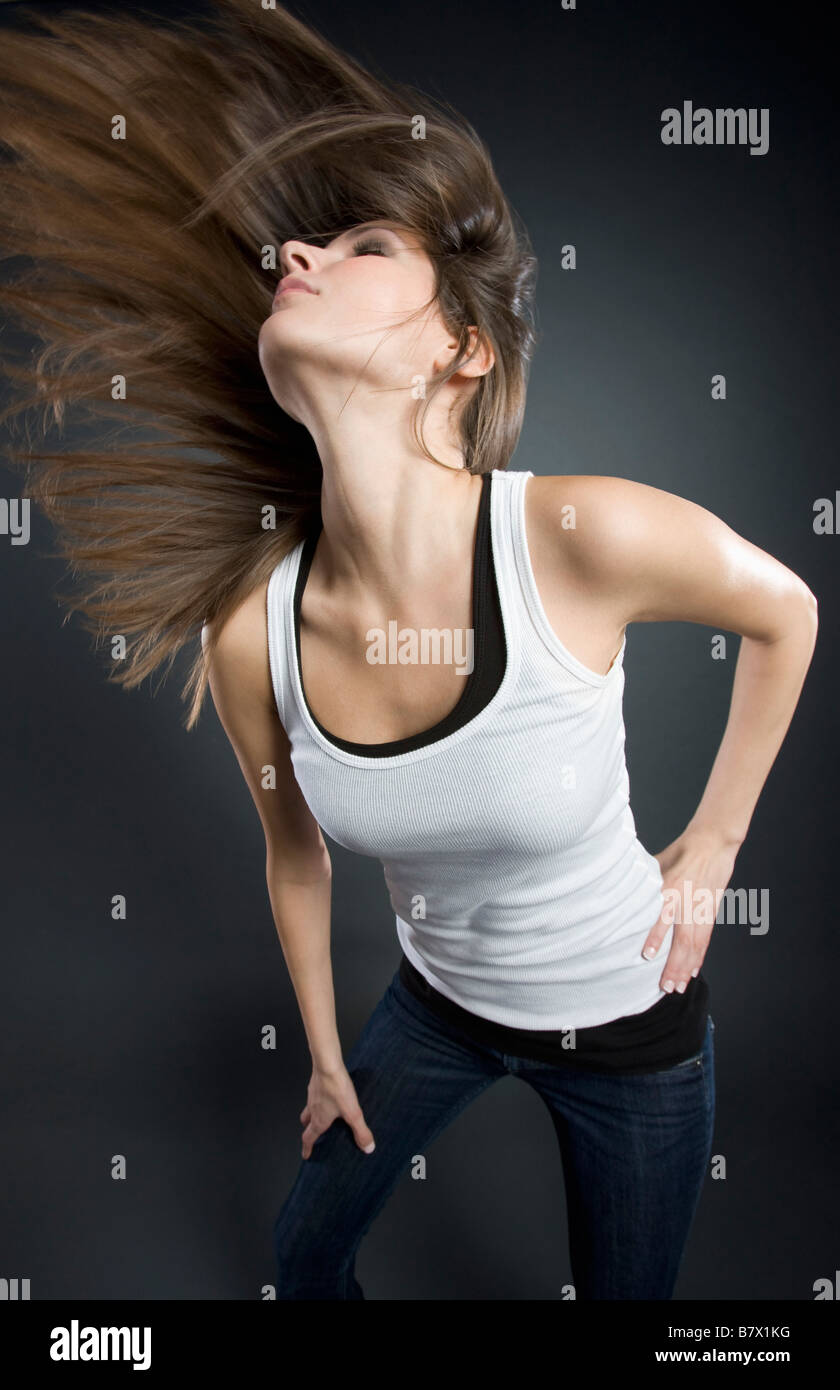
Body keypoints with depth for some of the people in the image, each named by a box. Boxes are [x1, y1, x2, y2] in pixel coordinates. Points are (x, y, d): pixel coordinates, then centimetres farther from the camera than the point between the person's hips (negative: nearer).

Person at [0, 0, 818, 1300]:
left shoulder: (590, 536, -32)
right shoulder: (249, 631, -21)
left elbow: (784, 613, -10)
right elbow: (296, 852, -2)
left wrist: (712, 847, -6)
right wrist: (325, 1055, 11)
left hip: (630, 1022, -2)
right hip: (440, 1000, 3)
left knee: (622, 1290, 23)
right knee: (306, 1251, 23)